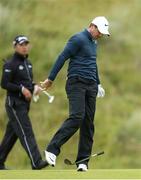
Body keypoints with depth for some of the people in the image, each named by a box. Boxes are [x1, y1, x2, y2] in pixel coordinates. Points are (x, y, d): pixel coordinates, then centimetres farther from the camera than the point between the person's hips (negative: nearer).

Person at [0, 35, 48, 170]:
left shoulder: (27, 63, 15)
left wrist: (34, 86, 2)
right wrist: (22, 89, -20)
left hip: (25, 103, 8)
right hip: (14, 103, -8)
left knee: (11, 135, 11)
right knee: (26, 132, -15)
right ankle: (36, 162, -22)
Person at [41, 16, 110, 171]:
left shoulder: (93, 43, 21)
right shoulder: (78, 39, -7)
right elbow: (62, 58, -11)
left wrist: (98, 84, 40)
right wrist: (50, 79, -14)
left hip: (91, 86, 8)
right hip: (76, 83, -8)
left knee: (88, 124, 1)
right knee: (76, 117, -21)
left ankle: (83, 162, 2)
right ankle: (52, 150, -16)